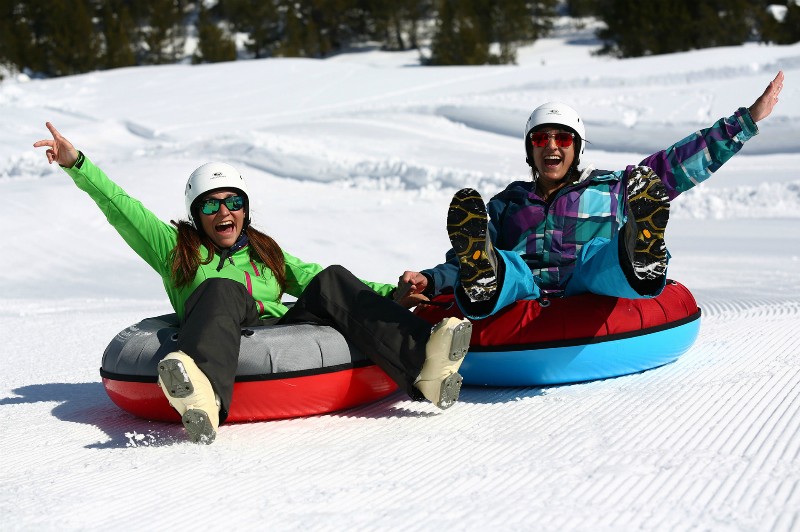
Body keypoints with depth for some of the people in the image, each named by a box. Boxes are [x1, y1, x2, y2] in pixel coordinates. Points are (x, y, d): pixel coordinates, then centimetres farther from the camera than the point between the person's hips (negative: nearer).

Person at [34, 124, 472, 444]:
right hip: (223, 340, -3)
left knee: (333, 282, -19)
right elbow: (121, 208, 17)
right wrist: (76, 164, 5)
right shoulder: (176, 248, 26)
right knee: (223, 289, -32)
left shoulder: (267, 253, 34)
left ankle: (424, 366, -46)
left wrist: (391, 293, 10)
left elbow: (314, 279, 24)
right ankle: (202, 394, -67)